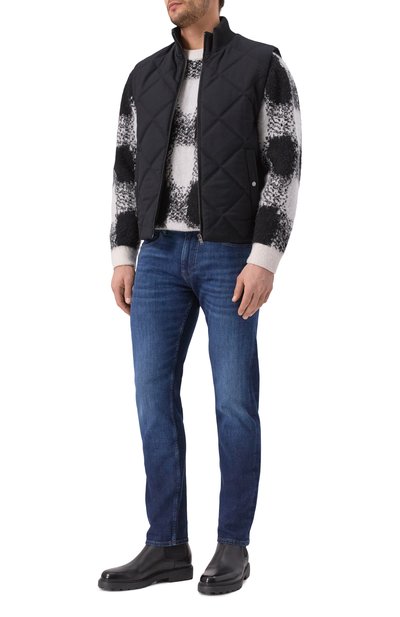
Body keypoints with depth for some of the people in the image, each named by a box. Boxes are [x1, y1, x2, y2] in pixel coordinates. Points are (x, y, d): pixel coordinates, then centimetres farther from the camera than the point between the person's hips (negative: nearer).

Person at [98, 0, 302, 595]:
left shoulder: (265, 65, -1)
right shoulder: (145, 76, 13)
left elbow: (285, 167, -7)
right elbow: (128, 169, 14)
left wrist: (264, 261, -16)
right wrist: (122, 258, 4)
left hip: (232, 256, -4)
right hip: (161, 255, 5)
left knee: (235, 402, -4)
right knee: (154, 396, 0)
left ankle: (233, 547, 8)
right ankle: (167, 548, 7)